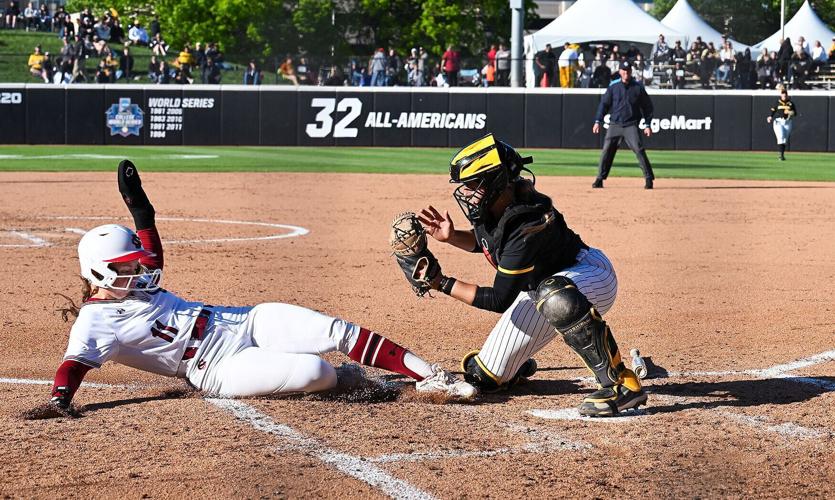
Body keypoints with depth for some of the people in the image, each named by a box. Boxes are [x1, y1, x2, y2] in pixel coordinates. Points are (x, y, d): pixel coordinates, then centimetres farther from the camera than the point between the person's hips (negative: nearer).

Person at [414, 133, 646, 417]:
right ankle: (519, 367, 41)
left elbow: (500, 300, -31)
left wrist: (443, 284, -28)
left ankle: (621, 384, -40)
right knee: (484, 377, 4)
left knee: (554, 296, -48)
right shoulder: (491, 208, -12)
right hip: (540, 285, 8)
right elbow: (482, 241, 13)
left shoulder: (527, 227, -36)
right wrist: (451, 237, -7)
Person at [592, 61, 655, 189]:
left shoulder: (638, 88, 4)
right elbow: (604, 104, 7)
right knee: (607, 151, -2)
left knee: (639, 150, -13)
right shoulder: (613, 87, 7)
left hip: (631, 126, -2)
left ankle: (648, 179, -10)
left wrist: (648, 125, 2)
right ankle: (600, 179, 6)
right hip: (614, 124, 2)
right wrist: (597, 121, -3)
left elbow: (647, 106, 8)